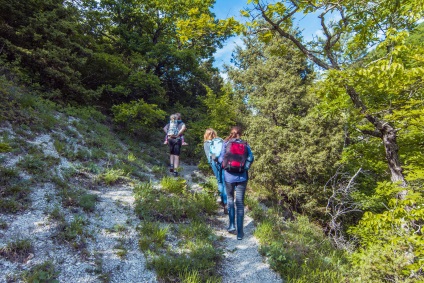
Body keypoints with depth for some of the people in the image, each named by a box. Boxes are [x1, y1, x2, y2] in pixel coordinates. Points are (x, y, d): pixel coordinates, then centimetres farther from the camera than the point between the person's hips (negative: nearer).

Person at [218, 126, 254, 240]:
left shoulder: (226, 144, -2)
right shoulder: (245, 144, 0)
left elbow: (221, 159, -3)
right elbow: (250, 158, -10)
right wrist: (245, 167, 4)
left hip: (229, 176, 0)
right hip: (242, 177, 0)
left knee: (230, 199, 21)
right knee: (240, 203, 5)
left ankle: (231, 224, 15)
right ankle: (240, 232, 8)